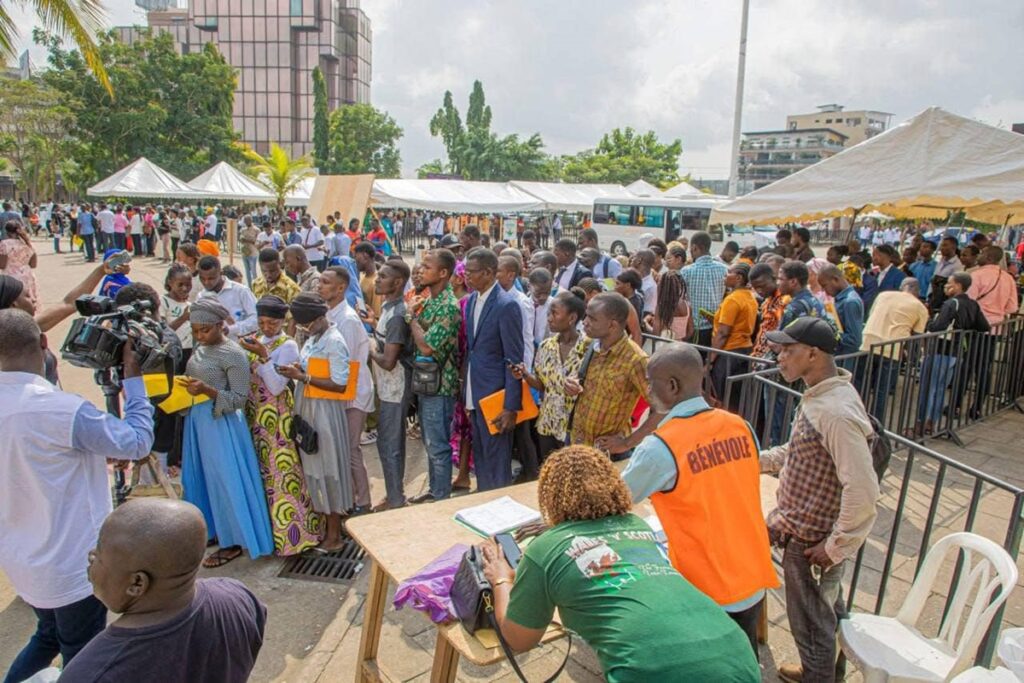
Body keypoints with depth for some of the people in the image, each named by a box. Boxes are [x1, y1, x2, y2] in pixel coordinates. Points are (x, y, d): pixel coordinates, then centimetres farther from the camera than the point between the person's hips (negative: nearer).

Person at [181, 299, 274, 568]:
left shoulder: (234, 354, -15)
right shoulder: (199, 349, 8)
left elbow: (239, 399, -16)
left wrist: (207, 390, -27)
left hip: (221, 424, -8)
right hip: (196, 421, 8)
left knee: (225, 481, 1)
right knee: (200, 477, 16)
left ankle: (232, 542, 14)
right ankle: (212, 529, 34)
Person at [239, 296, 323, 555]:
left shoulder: (287, 346, -10)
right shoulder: (257, 341, 9)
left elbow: (276, 386, -17)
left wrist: (262, 356, -22)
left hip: (277, 418, -7)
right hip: (255, 416, 7)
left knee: (281, 472, -2)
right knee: (262, 471, 14)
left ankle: (290, 535, 10)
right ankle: (267, 528, 29)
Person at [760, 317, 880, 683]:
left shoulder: (837, 412, -30)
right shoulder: (818, 395, 2)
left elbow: (862, 492, -31)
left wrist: (836, 547, -22)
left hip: (811, 540, -9)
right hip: (801, 526, 9)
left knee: (811, 623, 13)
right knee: (823, 612, 28)